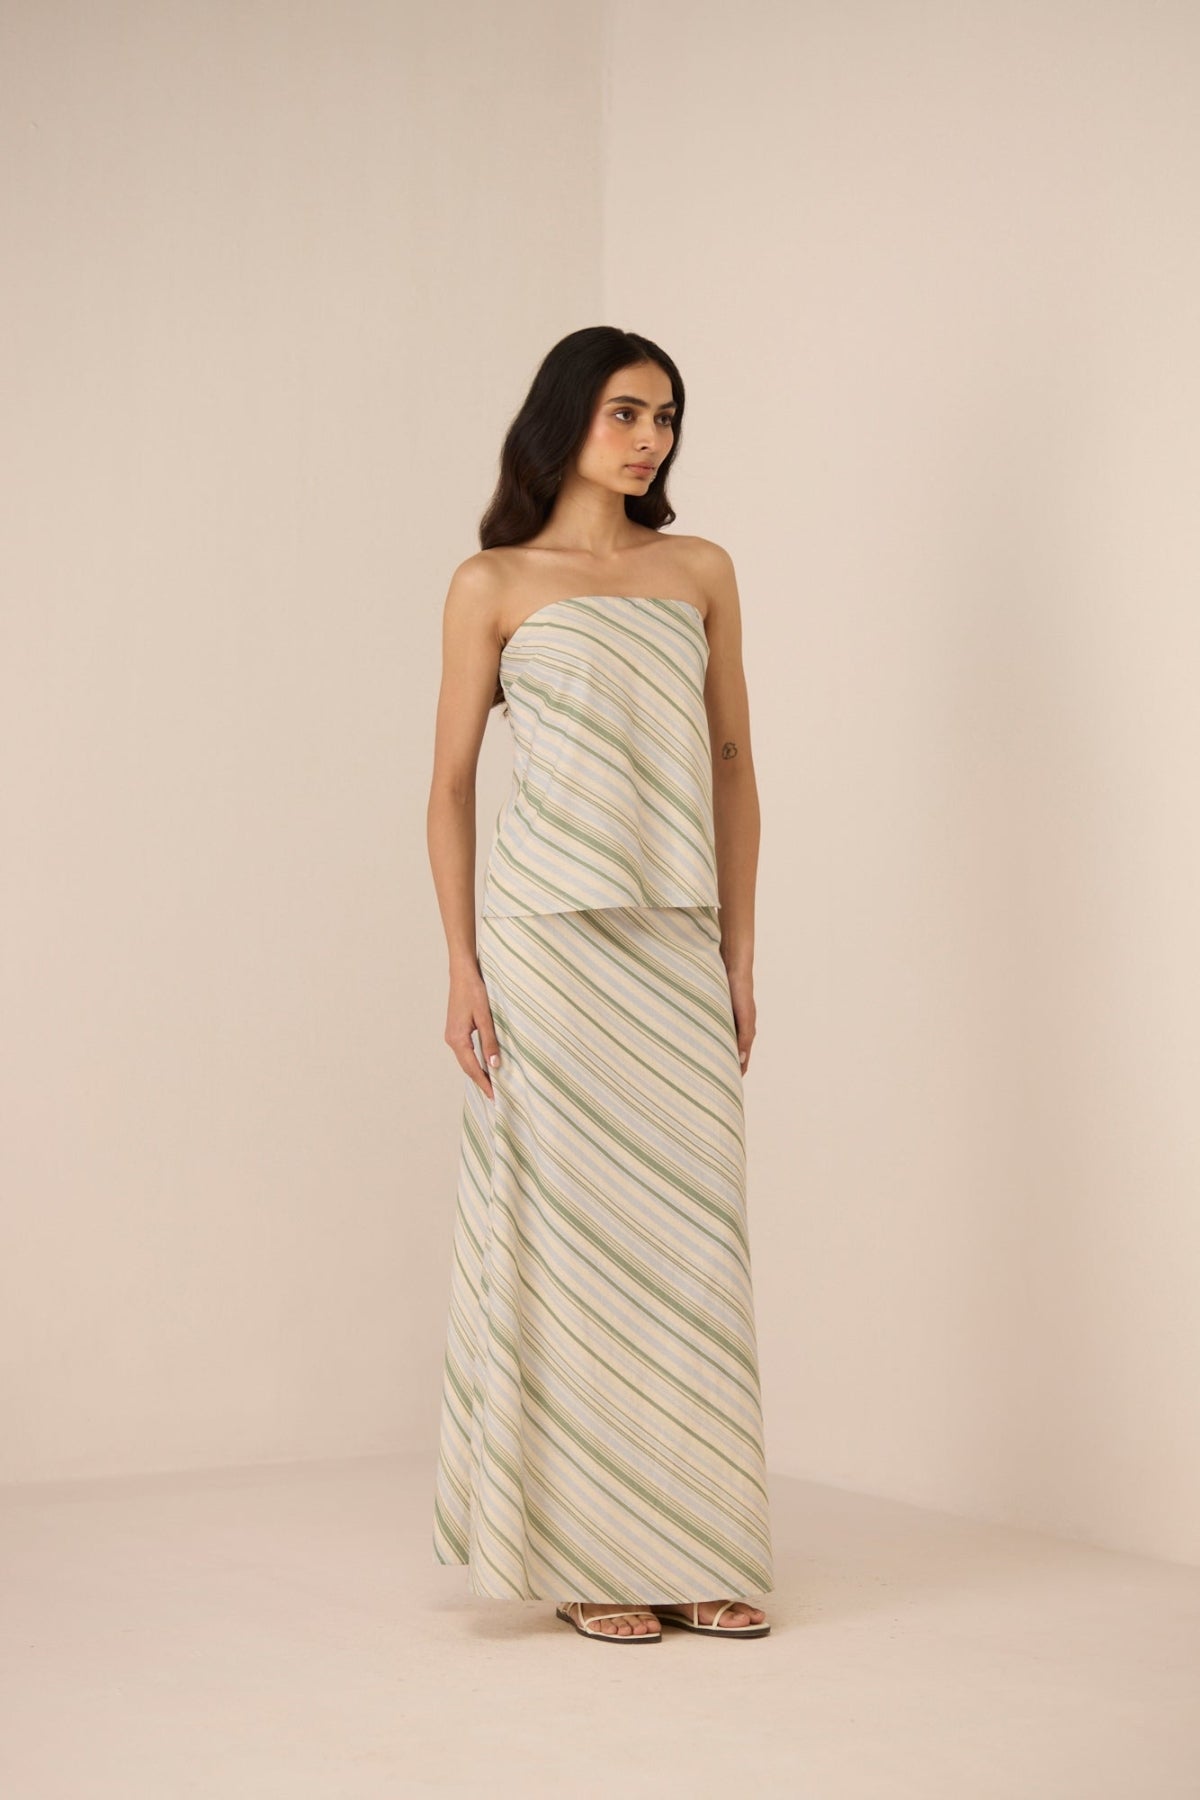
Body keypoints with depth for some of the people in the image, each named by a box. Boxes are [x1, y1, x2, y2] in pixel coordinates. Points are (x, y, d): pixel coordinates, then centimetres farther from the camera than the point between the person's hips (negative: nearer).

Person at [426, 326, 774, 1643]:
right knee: (569, 1223, -1)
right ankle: (589, 1556, 7)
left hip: (678, 942, 4)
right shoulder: (493, 585, 2)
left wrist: (740, 953, 9)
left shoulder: (702, 572, 13)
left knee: (692, 1228, 4)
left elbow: (732, 760, 14)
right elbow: (452, 782, 1)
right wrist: (461, 967, -6)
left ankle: (694, 1547, 13)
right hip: (550, 931, -4)